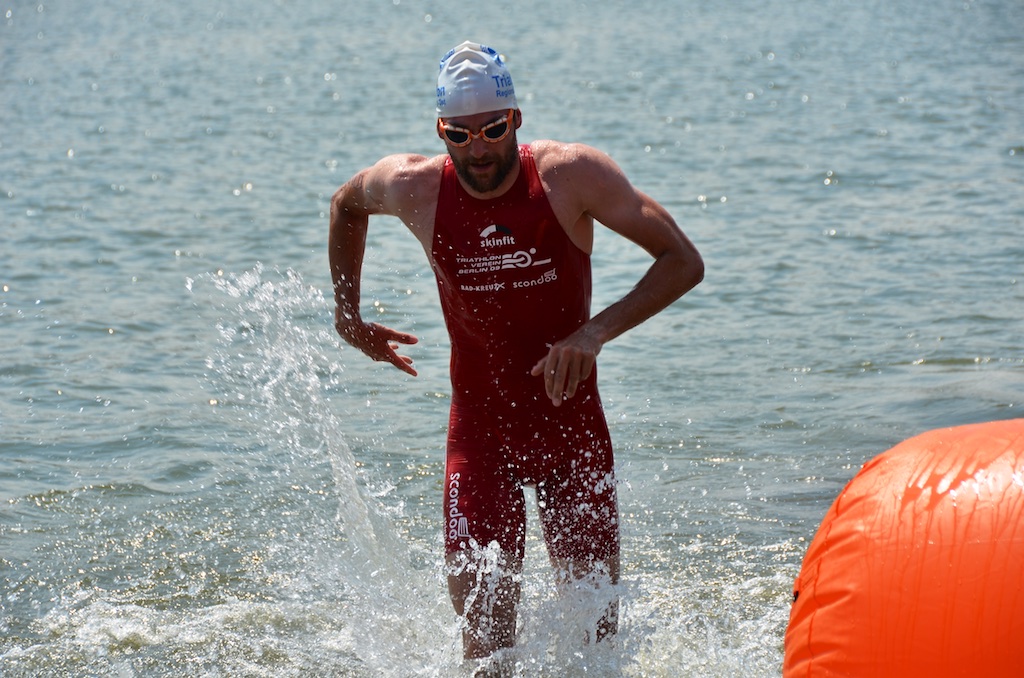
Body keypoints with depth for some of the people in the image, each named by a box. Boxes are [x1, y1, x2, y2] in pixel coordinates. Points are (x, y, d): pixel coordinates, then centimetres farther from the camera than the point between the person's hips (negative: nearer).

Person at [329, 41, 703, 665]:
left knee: (597, 627, 6)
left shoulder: (572, 175, -15)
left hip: (572, 422, 0)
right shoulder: (413, 187, -10)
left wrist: (595, 332, -26)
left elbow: (684, 262, -15)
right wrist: (349, 318, 13)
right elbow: (347, 205, 15)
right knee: (485, 639, -8)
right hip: (480, 431, 0)